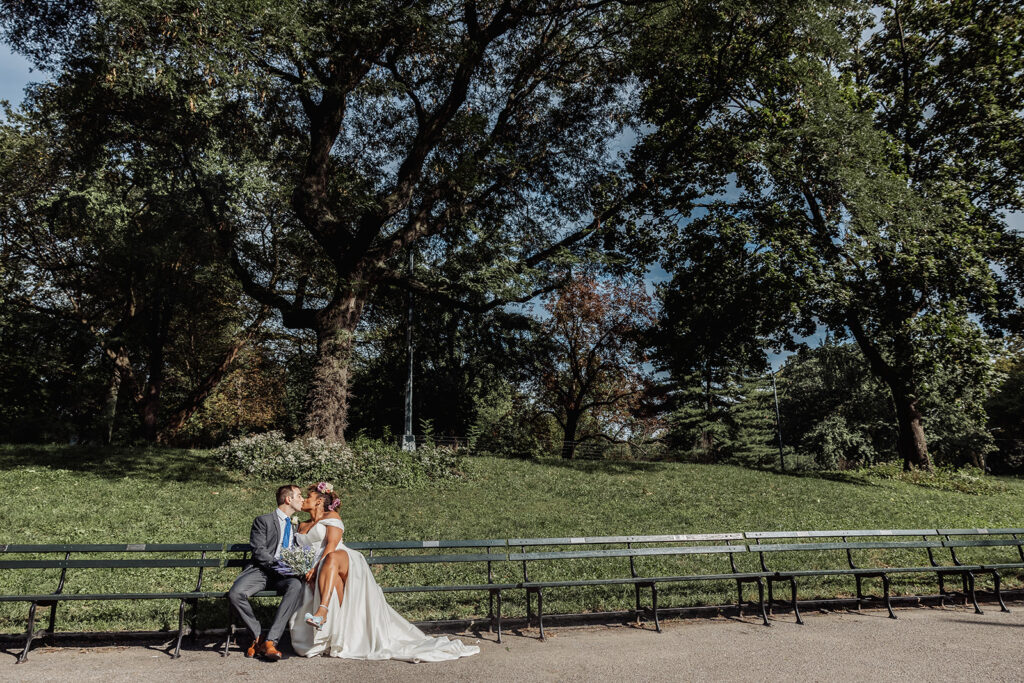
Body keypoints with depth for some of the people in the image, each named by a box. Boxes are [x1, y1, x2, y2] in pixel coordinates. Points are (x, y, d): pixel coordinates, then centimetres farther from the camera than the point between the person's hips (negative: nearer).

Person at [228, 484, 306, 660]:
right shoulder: (263, 520, 7)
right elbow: (259, 551, -5)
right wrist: (277, 564, -21)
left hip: (285, 574, 2)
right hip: (261, 571, -2)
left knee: (296, 586, -33)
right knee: (235, 594, -31)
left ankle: (270, 641, -34)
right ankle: (258, 636, -9)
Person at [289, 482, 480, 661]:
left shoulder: (331, 516, 10)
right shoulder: (302, 527, 30)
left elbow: (332, 545, -4)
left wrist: (316, 568, -17)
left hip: (346, 561, -5)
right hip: (323, 573, 5)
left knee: (333, 558, -39)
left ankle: (322, 610, -55)